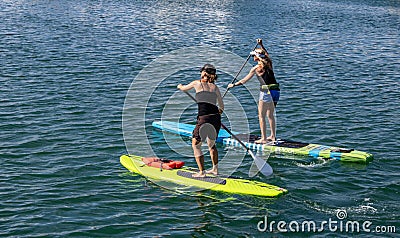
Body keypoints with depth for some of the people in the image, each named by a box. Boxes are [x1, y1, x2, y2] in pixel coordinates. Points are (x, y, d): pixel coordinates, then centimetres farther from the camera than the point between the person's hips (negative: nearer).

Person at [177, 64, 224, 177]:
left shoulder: (197, 83, 5)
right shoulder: (215, 87, 13)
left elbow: (184, 88, 25)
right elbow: (221, 106, 19)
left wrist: (180, 86, 48)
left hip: (204, 118, -5)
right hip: (216, 118, 5)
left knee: (196, 145, 8)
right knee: (211, 144, 25)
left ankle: (201, 172, 2)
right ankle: (215, 169, 31)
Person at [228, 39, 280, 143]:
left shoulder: (256, 68, -6)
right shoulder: (269, 64, 9)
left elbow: (244, 81, 0)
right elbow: (266, 54, 35)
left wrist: (233, 85, 12)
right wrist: (261, 45, 41)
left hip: (266, 92, -7)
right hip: (276, 91, 7)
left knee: (261, 116, 1)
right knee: (270, 115, 18)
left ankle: (264, 139, -1)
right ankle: (273, 136, 23)